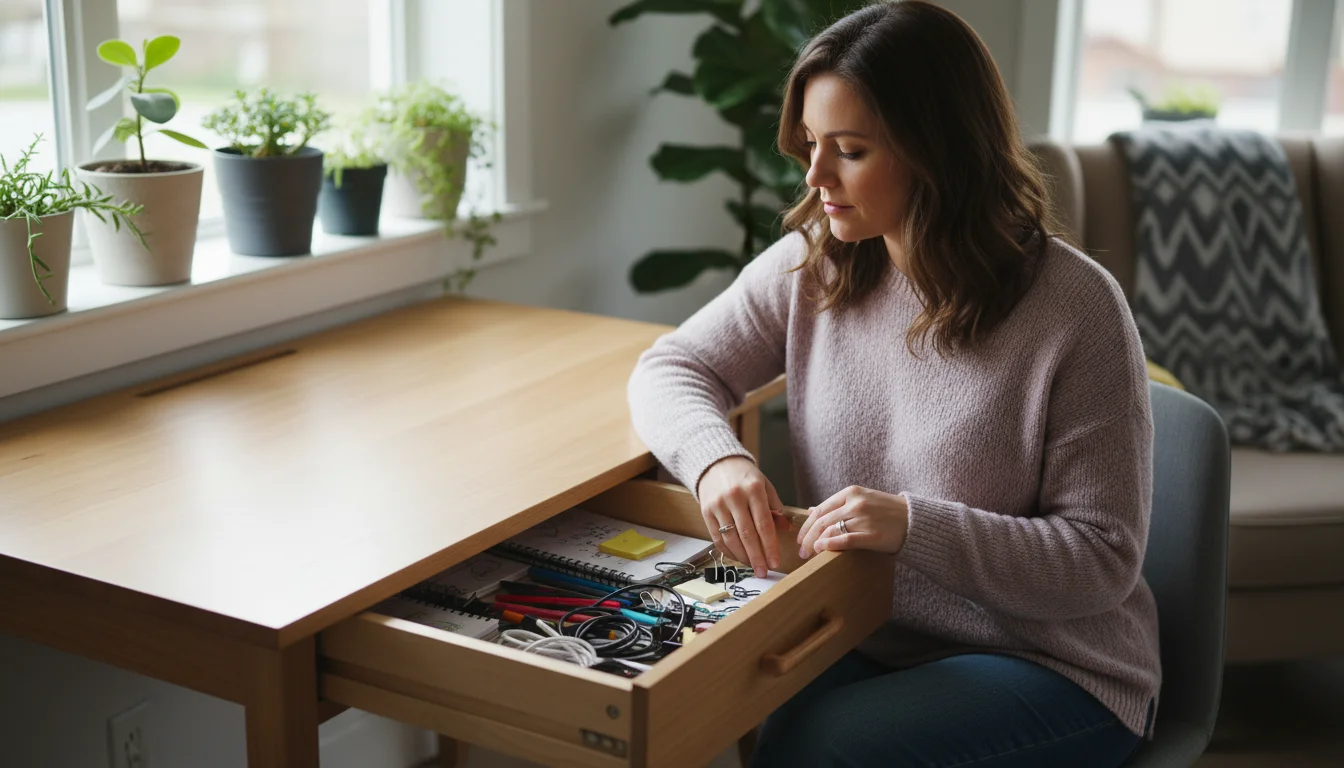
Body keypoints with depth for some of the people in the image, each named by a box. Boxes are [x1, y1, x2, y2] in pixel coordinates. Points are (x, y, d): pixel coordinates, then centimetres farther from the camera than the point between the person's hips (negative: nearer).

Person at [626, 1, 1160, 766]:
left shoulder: (1075, 307, -16)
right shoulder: (811, 265, -2)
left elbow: (1103, 560, -14)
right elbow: (669, 369, 6)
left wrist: (915, 526, -29)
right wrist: (717, 459, -17)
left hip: (1053, 669, -3)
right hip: (865, 640, 4)